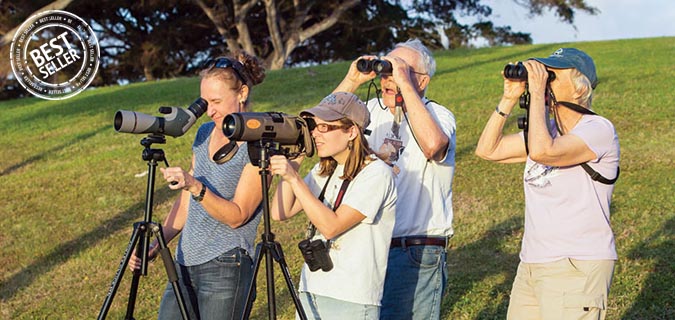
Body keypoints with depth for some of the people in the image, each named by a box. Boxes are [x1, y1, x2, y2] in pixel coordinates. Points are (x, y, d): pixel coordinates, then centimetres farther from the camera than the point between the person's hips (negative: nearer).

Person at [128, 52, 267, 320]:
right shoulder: (205, 133, 10)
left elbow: (237, 216, -17)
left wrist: (195, 186, -29)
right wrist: (155, 246, 8)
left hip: (226, 266, -7)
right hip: (185, 263, 7)